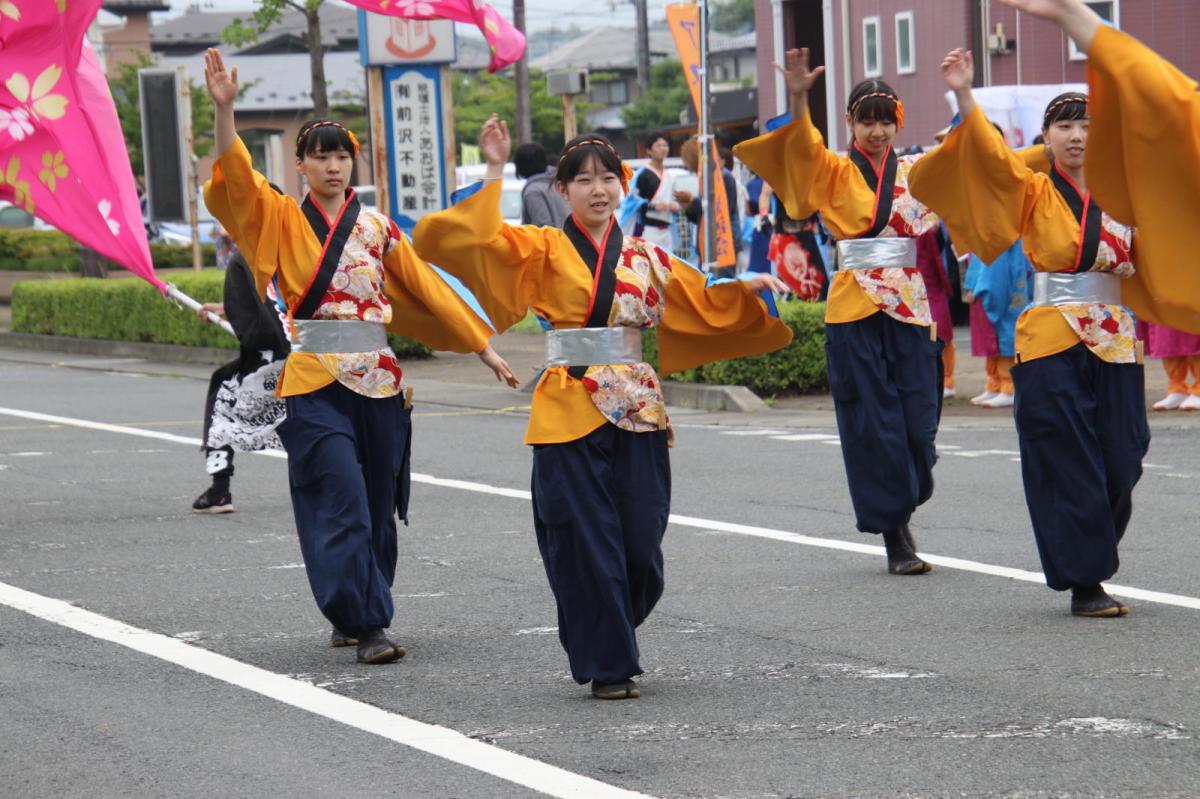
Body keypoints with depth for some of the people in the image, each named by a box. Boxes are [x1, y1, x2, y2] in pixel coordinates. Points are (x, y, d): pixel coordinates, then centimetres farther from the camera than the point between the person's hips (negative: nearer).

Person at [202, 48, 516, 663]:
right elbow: (237, 178, -14)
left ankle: (353, 614, 25)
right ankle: (367, 626, -12)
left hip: (378, 381, 4)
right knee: (342, 503, -12)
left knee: (376, 507, 9)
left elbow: (427, 290, 14)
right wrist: (223, 109, -28)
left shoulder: (377, 229, 10)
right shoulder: (281, 220, 2)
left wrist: (483, 347, 15)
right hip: (314, 383, -4)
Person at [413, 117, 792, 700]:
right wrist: (494, 174, -14)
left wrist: (746, 289, 5)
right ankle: (606, 666, 4)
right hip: (569, 410, -3)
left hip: (637, 411, 3)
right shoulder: (541, 251, 3)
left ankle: (610, 640, 27)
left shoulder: (645, 257, 14)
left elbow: (702, 303, 20)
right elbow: (471, 238, -10)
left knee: (641, 543, 1)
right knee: (586, 544, -4)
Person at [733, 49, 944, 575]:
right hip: (855, 309, -2)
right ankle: (895, 535, 2)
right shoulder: (834, 173, 5)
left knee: (917, 415, -2)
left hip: (911, 306, 2)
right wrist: (798, 100, -33)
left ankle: (900, 507, 23)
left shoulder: (915, 172, 13)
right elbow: (803, 147, -14)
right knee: (872, 421, -3)